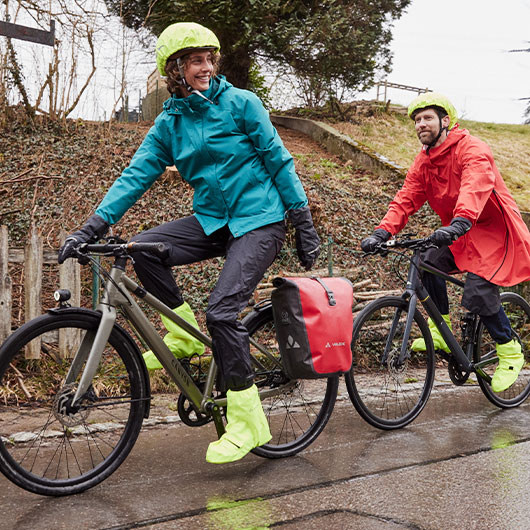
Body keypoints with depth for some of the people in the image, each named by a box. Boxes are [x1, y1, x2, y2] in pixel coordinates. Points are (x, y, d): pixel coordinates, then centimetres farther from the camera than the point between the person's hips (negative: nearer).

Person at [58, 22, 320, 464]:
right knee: (143, 249, -19)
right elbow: (137, 174, -1)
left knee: (221, 311, -20)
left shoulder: (241, 103, -6)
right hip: (212, 220, 5)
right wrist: (94, 227, -12)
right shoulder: (169, 123, 6)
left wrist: (304, 224, -5)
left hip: (259, 220, -5)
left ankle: (247, 420, -7)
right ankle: (184, 335, 2)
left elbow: (279, 161, -4)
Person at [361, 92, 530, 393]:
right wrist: (382, 233, -20)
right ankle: (441, 333, 1)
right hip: (458, 234, 7)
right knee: (428, 262, -17)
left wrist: (460, 222, -57)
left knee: (478, 294, -20)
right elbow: (406, 199, -4)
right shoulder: (424, 162, 3)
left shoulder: (472, 149, -20)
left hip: (494, 230, -7)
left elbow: (476, 187, -39)